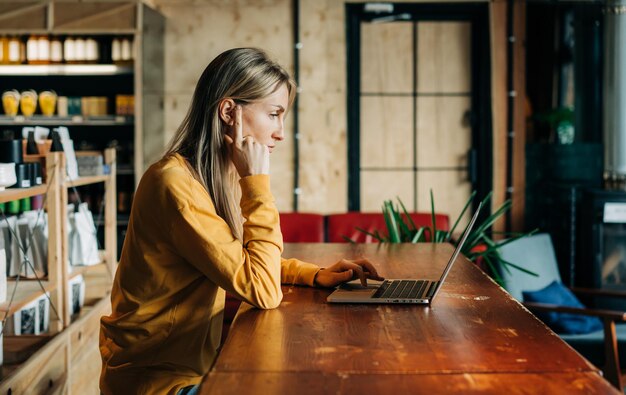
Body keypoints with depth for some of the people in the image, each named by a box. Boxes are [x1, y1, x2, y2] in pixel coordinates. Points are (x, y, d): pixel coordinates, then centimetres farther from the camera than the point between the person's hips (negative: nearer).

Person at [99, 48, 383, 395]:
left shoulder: (221, 179, 5)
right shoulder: (176, 183, -24)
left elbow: (248, 263, 17)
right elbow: (263, 291, -24)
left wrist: (316, 275, 1)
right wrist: (257, 181, -21)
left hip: (197, 362, 8)